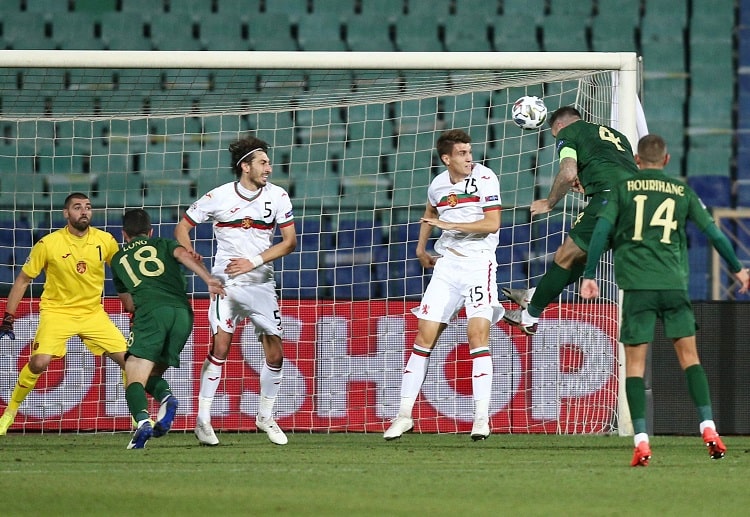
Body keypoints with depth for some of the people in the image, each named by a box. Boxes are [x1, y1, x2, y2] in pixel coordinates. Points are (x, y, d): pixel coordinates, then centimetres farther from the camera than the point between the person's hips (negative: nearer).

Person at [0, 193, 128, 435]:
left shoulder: (105, 241, -6)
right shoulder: (48, 244, -12)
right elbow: (23, 280, -3)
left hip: (93, 312, 3)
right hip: (57, 311, -3)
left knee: (128, 359, -7)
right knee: (39, 362, -24)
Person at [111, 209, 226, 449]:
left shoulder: (118, 260, 29)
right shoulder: (165, 245, 28)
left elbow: (128, 304, 37)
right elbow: (183, 255, 3)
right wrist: (208, 279, -9)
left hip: (150, 312, -2)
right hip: (183, 312, 2)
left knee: (135, 378, -8)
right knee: (152, 373, 17)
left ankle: (142, 421, -37)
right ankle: (167, 398, -16)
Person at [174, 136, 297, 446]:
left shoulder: (277, 196, 0)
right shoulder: (218, 197, -5)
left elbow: (290, 241, 0)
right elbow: (183, 227, 5)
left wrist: (254, 262, -12)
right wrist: (188, 252, -16)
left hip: (261, 283, 3)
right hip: (226, 283, -3)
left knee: (275, 354, 2)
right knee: (220, 346, -17)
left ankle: (266, 417, 22)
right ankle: (203, 420, -10)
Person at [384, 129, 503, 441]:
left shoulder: (484, 178, -8)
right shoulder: (437, 185, 7)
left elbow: (492, 223, -16)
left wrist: (449, 225, -17)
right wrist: (421, 248, 26)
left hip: (478, 262, -5)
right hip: (447, 263, 5)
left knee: (477, 334, -18)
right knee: (424, 336, 0)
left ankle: (482, 417, -17)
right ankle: (405, 414, 6)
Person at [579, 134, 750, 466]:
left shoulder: (622, 189, 7)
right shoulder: (682, 192, 11)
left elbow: (601, 230, -4)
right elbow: (712, 231, 13)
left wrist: (589, 276, -2)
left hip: (636, 284, -1)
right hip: (673, 284, 1)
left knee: (635, 362, 1)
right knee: (688, 355, 11)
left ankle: (641, 442, -8)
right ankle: (708, 429, 1)